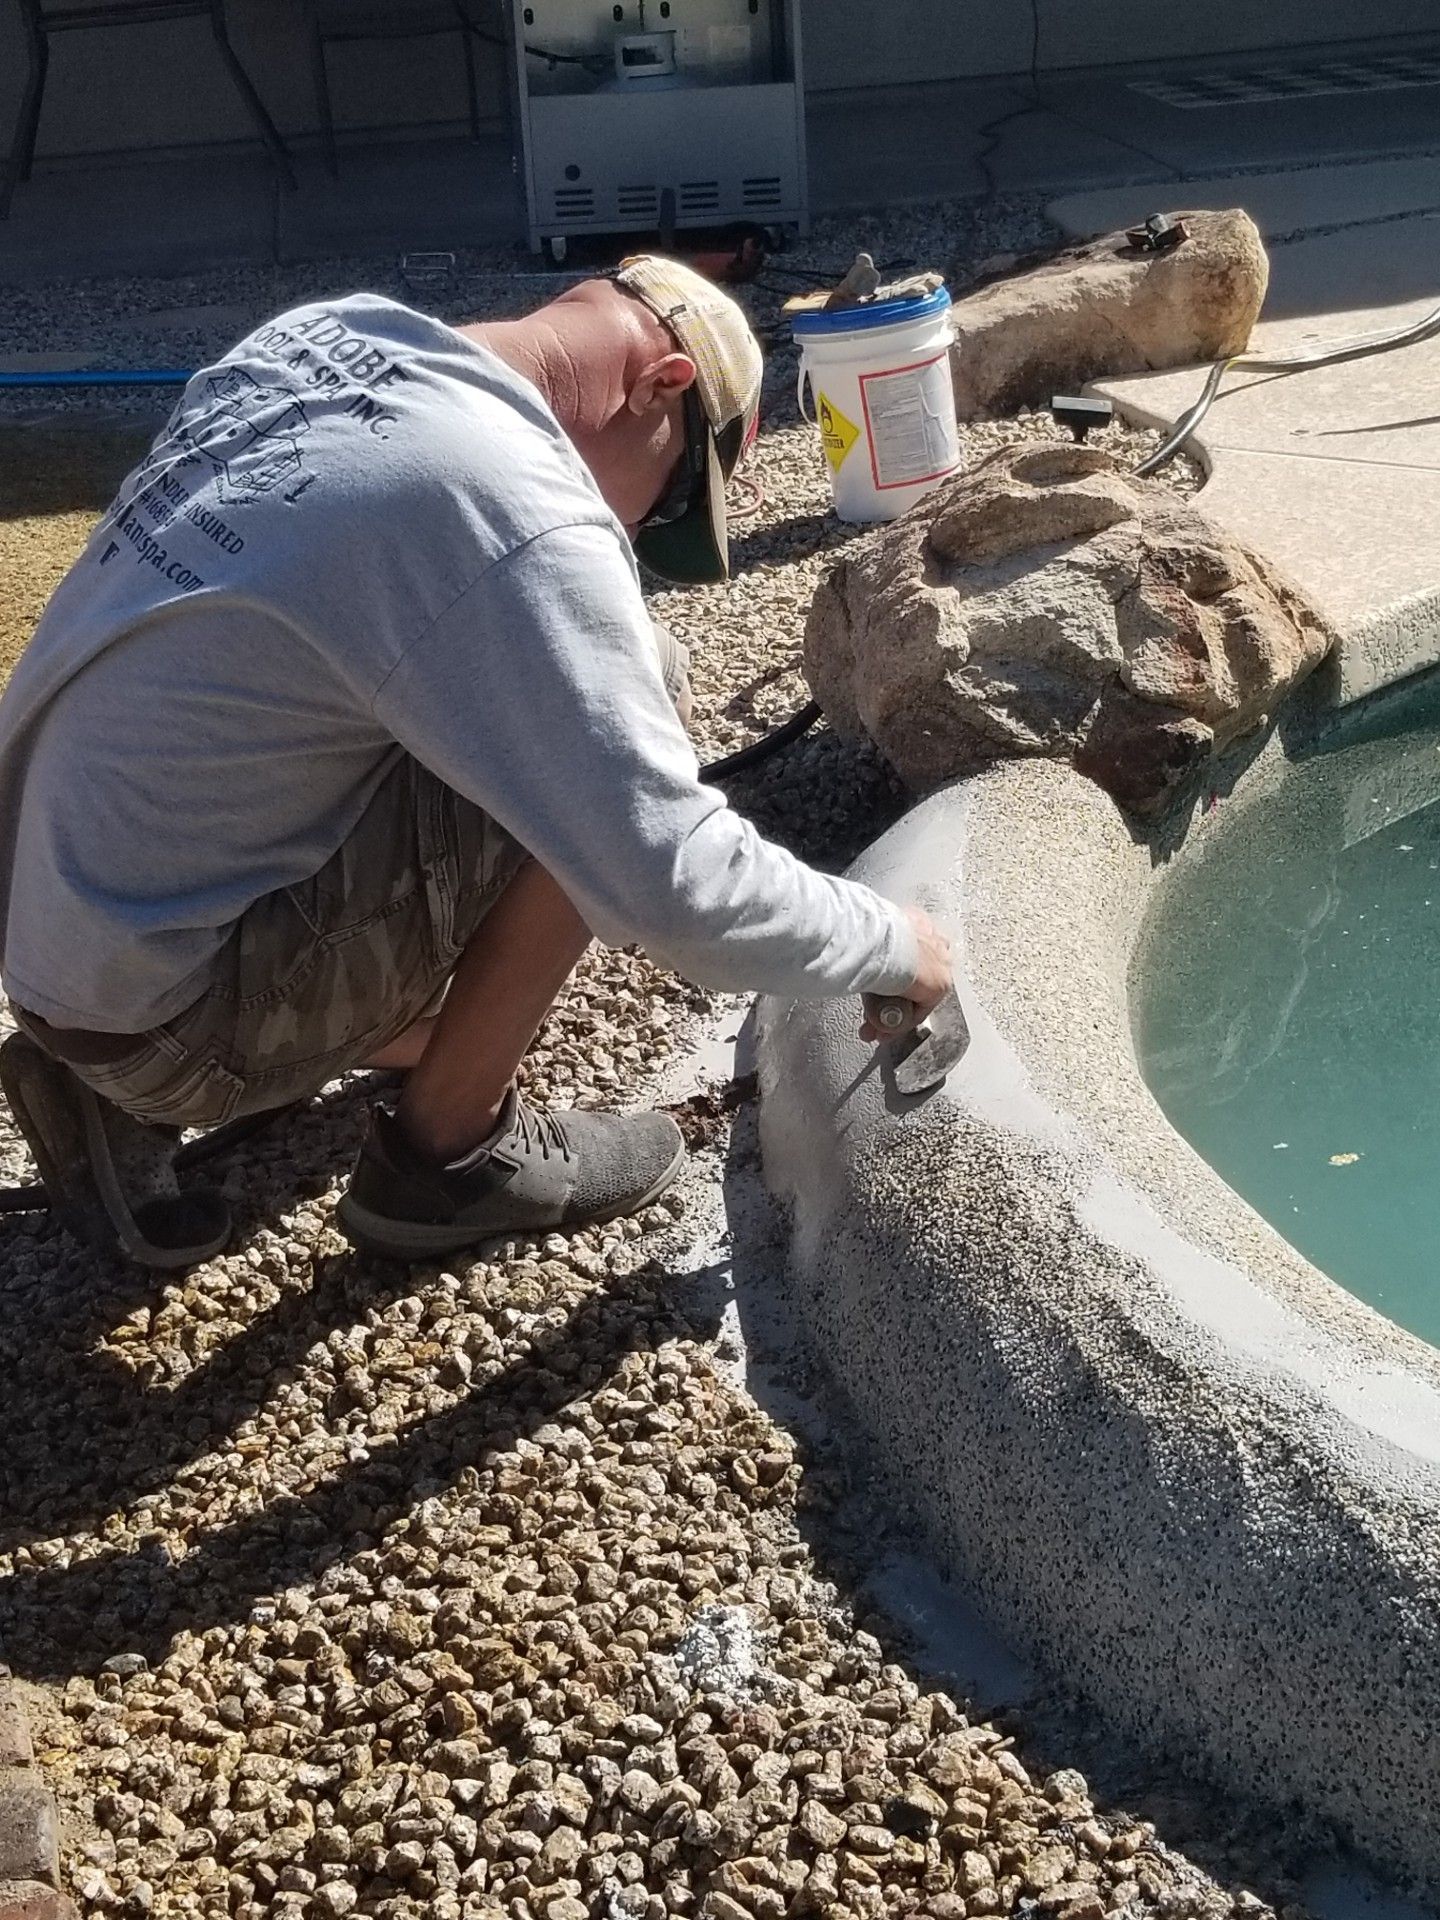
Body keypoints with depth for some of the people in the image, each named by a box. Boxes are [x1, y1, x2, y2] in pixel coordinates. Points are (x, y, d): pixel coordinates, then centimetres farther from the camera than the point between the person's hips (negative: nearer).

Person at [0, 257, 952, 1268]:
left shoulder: (329, 330, 3)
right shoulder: (514, 519, -23)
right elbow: (676, 888, -24)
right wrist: (893, 945, -6)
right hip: (160, 1001, -9)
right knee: (620, 712, -13)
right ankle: (445, 1154, 3)